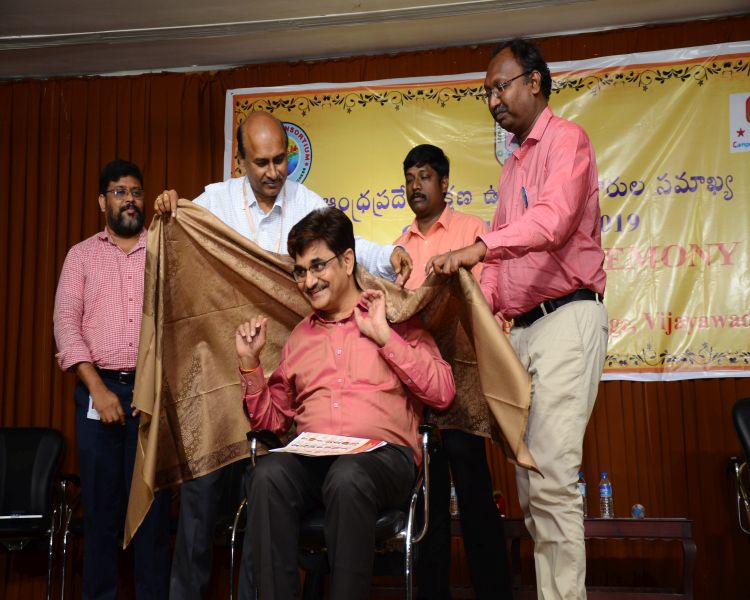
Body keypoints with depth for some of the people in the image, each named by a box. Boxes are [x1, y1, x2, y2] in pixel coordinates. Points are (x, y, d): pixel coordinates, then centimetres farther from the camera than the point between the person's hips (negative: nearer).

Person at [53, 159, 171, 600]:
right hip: (99, 389, 1)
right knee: (100, 500, 4)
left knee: (154, 500, 1)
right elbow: (66, 321, 1)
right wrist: (97, 388, -8)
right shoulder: (82, 255, 11)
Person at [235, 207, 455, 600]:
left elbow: (442, 393, -1)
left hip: (383, 454, -3)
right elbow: (271, 419, 23)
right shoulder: (299, 336, 23)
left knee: (347, 477, -37)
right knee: (269, 474, -30)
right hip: (311, 457, 3)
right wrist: (249, 362, 10)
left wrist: (384, 336, -4)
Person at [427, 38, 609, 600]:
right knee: (530, 480, 6)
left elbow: (554, 217, -21)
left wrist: (480, 246, -33)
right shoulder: (515, 163, 25)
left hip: (567, 317, -9)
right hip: (523, 327, 9)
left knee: (550, 475, -16)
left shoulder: (565, 139, -1)